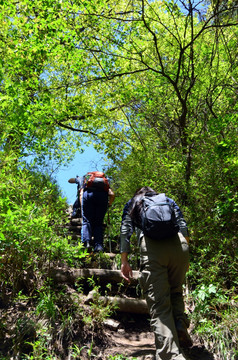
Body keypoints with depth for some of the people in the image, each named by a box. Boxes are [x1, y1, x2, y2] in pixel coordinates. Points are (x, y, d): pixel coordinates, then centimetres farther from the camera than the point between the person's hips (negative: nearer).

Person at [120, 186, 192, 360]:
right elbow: (183, 226, 19)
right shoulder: (168, 200, 32)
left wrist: (124, 261, 11)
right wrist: (185, 257, 20)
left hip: (151, 246, -2)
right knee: (175, 290, 23)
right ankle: (180, 324, -1)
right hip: (179, 244, 3)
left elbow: (125, 230, 14)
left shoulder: (132, 203, 28)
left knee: (159, 303, -5)